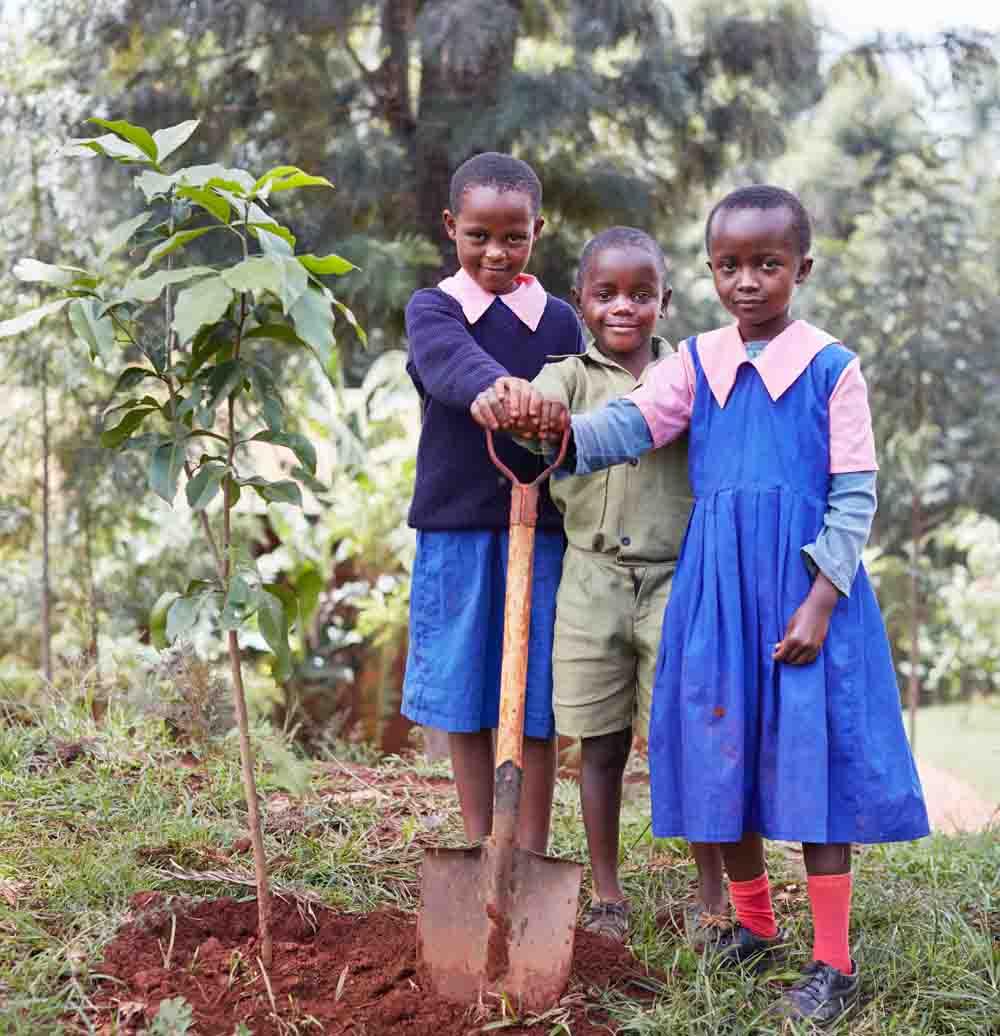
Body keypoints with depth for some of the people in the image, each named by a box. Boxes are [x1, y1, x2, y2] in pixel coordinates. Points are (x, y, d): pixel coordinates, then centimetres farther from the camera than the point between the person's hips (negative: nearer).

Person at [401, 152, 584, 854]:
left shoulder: (560, 322, 7)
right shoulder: (433, 310, 1)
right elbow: (452, 362, -23)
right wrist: (494, 391, -47)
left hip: (540, 532, 0)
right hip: (455, 531, 0)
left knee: (536, 703, 3)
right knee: (465, 699, 8)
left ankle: (532, 859, 12)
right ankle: (481, 855, 21)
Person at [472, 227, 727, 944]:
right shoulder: (571, 375, 3)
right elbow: (537, 403, -20)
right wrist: (503, 399, -43)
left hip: (675, 581, -1)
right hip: (592, 582, 1)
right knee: (601, 746, 9)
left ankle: (713, 897, 19)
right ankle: (607, 898, 22)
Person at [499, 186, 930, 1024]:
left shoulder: (832, 368, -2)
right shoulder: (697, 364, 7)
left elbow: (855, 494, -5)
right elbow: (631, 425, -6)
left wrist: (820, 600, -13)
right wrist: (565, 430, -28)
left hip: (805, 584, -4)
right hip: (716, 585, 4)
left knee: (812, 759, -2)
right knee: (724, 755, 9)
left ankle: (834, 963, 9)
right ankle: (754, 926, 29)